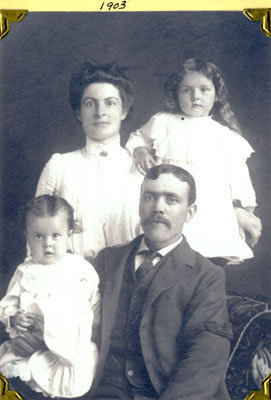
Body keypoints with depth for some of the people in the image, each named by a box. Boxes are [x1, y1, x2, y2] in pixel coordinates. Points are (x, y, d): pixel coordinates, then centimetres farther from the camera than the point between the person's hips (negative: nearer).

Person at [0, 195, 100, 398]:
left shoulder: (82, 269, 5)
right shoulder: (24, 272, 9)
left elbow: (97, 303, 8)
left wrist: (89, 322, -7)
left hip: (74, 343, -1)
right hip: (31, 342, 2)